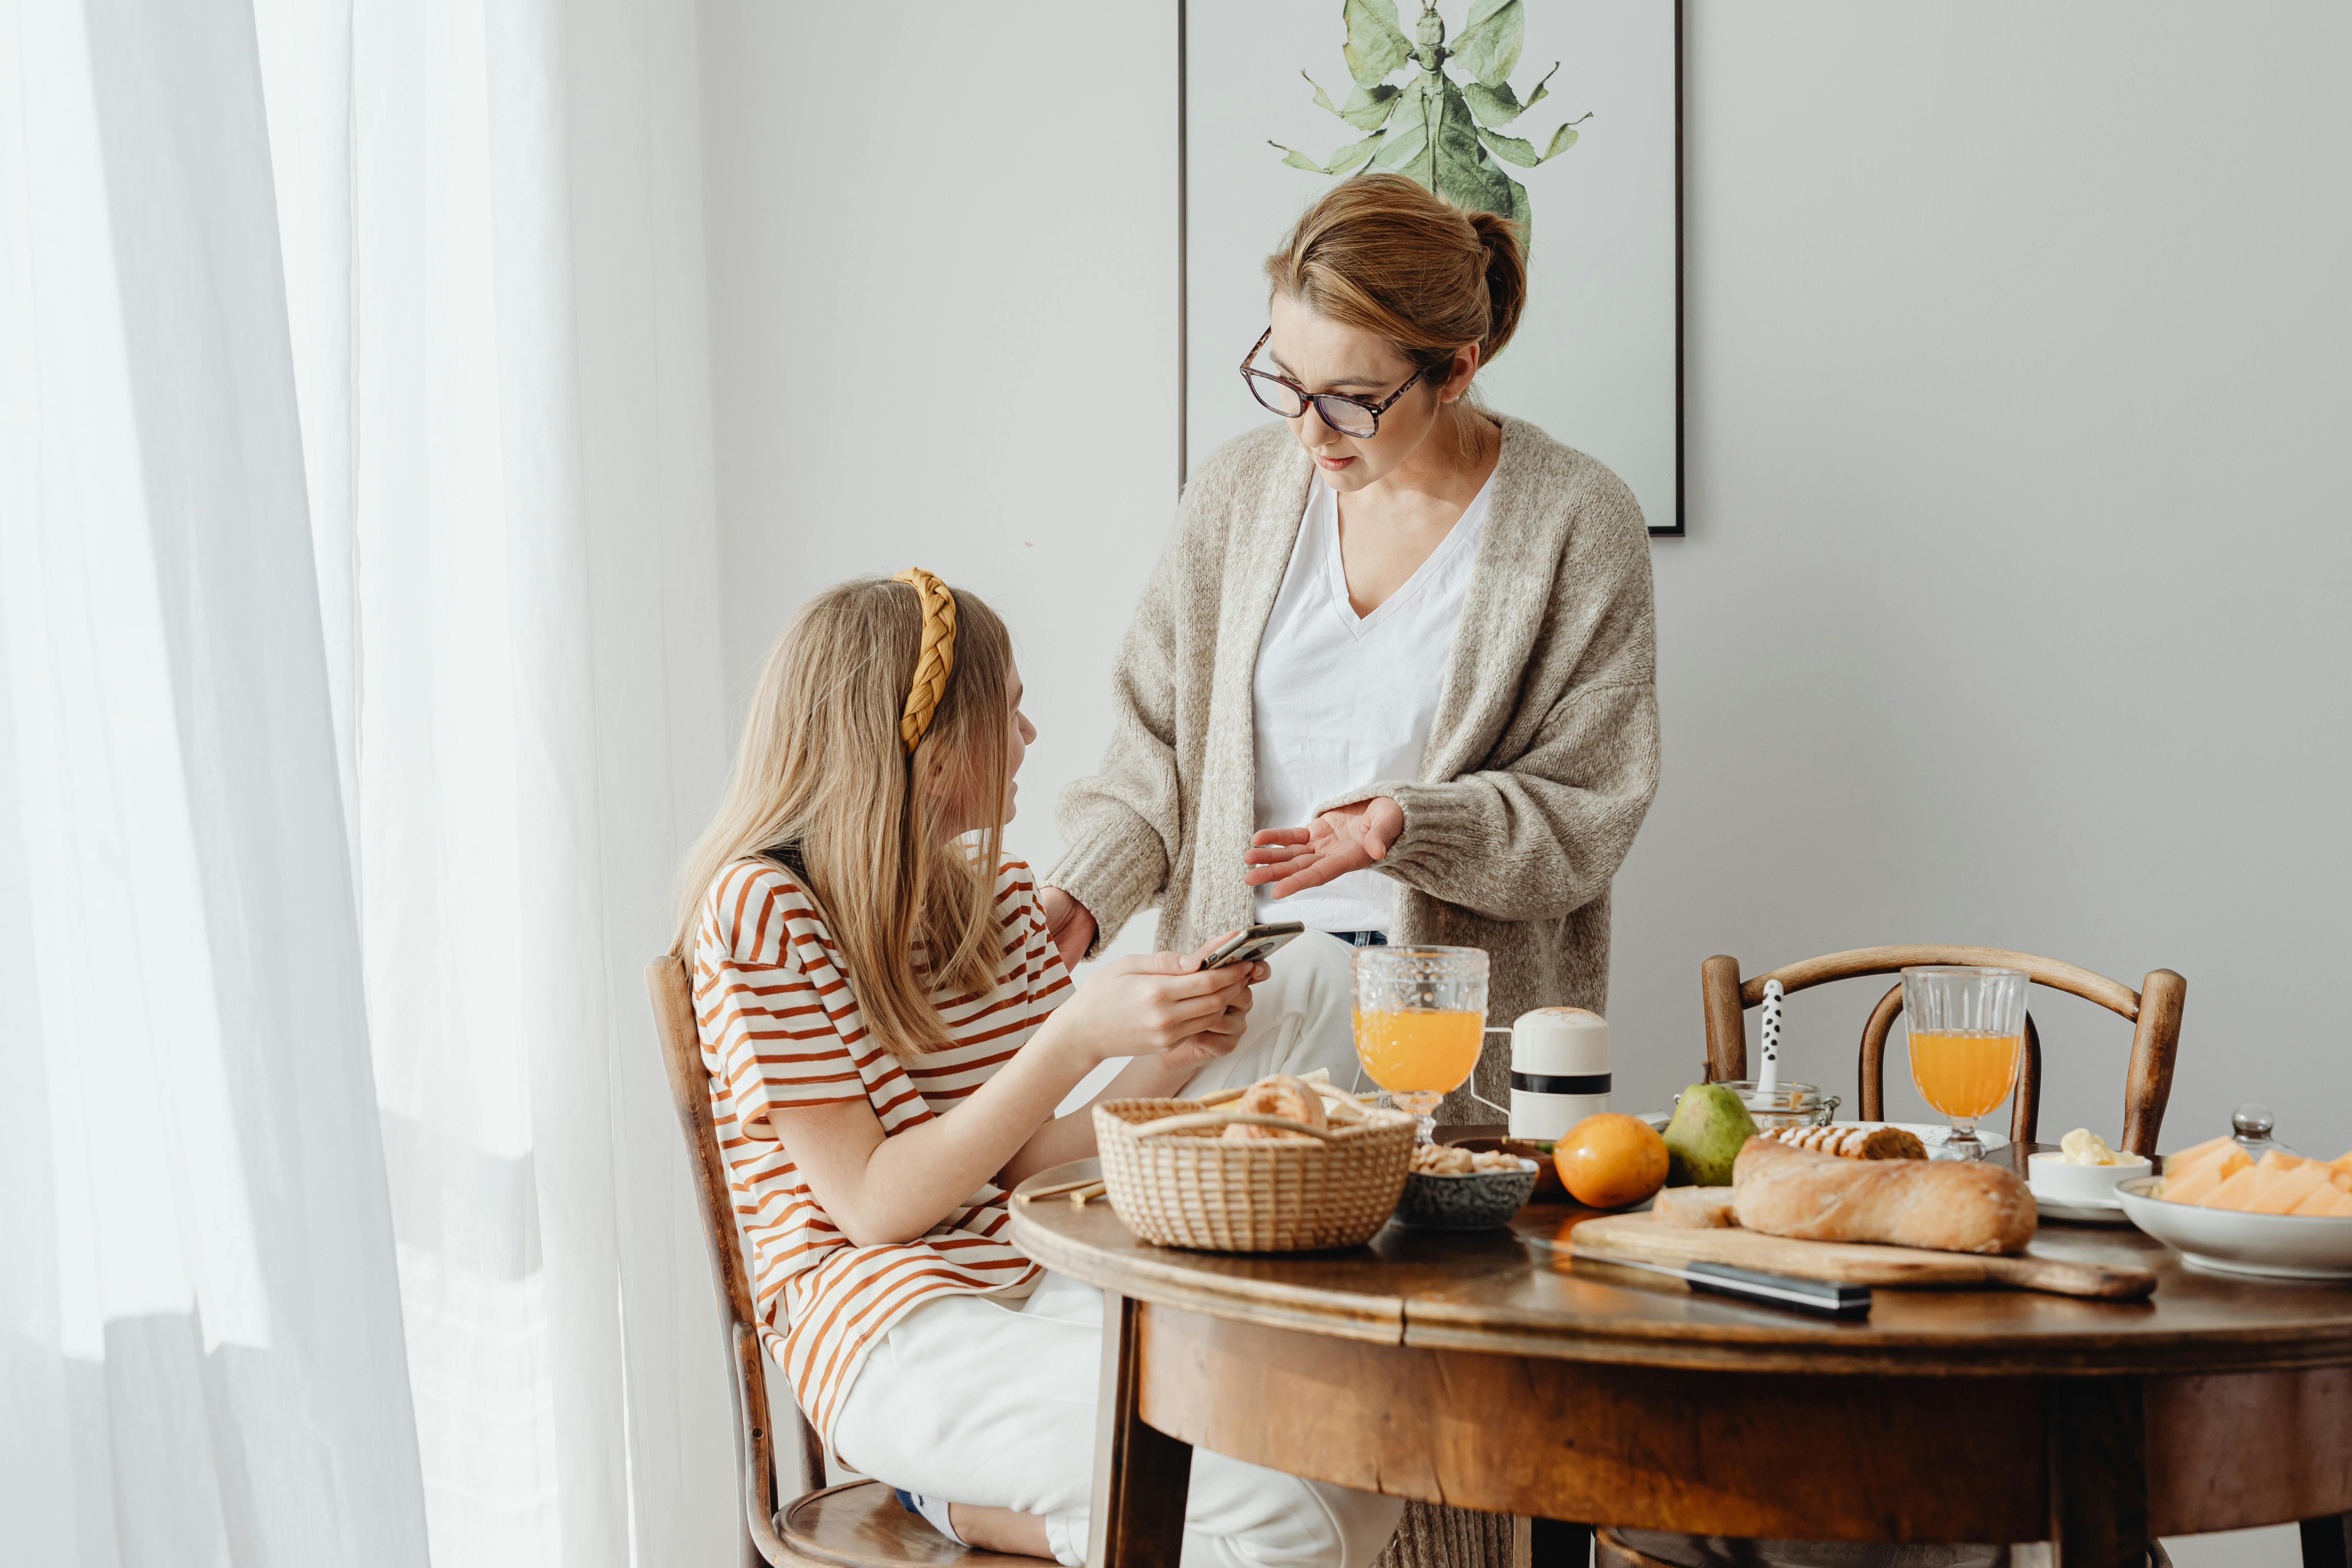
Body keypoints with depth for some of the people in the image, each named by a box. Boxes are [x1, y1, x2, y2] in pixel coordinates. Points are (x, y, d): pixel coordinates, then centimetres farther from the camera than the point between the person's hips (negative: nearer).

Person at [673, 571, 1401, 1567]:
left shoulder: (995, 894, 14)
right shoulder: (762, 908, -9)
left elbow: (1027, 1166, 8)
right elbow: (875, 1205, -13)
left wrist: (1173, 1058, -10)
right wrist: (1079, 1037, -21)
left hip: (1041, 1291, 8)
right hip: (885, 1332, -8)